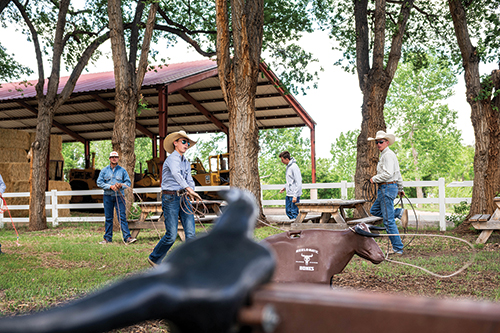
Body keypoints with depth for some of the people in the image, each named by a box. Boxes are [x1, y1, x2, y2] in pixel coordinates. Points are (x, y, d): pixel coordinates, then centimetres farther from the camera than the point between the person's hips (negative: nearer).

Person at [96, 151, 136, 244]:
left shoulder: (122, 170, 8)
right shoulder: (104, 170, 9)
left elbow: (128, 182, 7)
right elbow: (99, 182, 2)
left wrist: (121, 185, -13)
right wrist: (110, 186, -11)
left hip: (119, 196, -1)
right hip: (107, 196, 1)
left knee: (122, 216, -8)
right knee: (108, 218, 6)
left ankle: (127, 237, -11)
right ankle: (107, 238, 13)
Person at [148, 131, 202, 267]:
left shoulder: (186, 162, 16)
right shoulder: (172, 158, -11)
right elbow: (176, 174, -30)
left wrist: (192, 191, -8)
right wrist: (188, 189, -43)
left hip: (183, 198, 7)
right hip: (170, 198, -7)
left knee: (191, 233, -3)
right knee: (171, 236, -4)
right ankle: (154, 258, 18)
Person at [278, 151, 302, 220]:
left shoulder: (294, 167, -16)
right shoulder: (288, 166, 12)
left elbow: (298, 182, -19)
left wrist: (295, 196, -21)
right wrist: (284, 187, 12)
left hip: (294, 194, -9)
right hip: (288, 194, 9)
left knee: (294, 212, -4)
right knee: (288, 211, 13)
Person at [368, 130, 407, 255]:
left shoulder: (388, 155, -13)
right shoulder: (384, 155, 19)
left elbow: (388, 174, -24)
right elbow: (398, 174, 26)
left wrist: (374, 179, -10)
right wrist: (400, 189, 34)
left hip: (387, 188, -11)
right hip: (384, 189, 11)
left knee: (388, 221, -8)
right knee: (374, 211, 18)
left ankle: (398, 248, -2)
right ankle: (399, 213, 12)